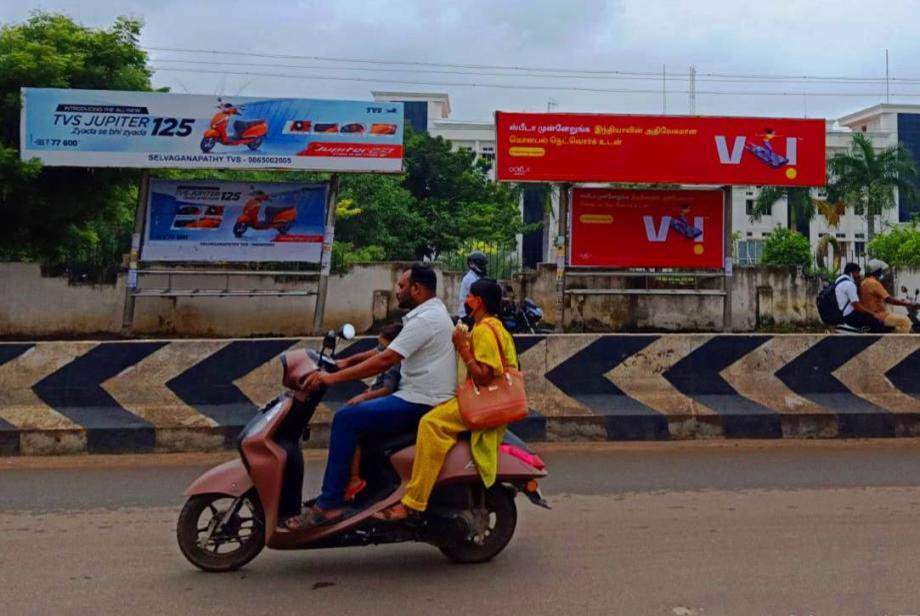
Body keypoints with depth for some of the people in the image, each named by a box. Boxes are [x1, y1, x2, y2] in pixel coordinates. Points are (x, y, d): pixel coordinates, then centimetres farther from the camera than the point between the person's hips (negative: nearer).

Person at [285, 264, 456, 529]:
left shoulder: (425, 319, -17)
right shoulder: (433, 312, 17)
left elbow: (385, 360, -24)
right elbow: (390, 351, 19)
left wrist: (332, 378, -21)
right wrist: (346, 363, 15)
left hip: (421, 403, -11)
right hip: (424, 398, 11)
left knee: (346, 419, -15)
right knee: (358, 413, 19)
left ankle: (329, 505, -12)